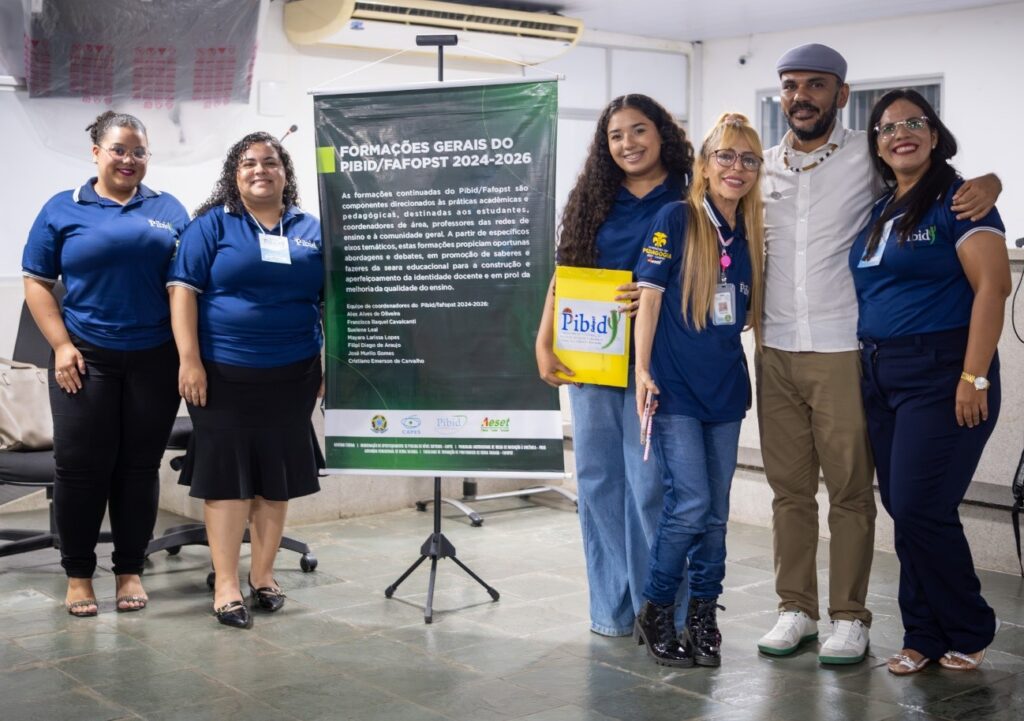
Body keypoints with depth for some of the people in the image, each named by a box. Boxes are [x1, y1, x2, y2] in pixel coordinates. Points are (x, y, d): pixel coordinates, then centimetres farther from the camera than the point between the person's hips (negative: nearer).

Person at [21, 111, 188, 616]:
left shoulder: (169, 210, 9)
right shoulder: (62, 210, 5)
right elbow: (37, 282, 4)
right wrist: (61, 345, -6)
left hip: (155, 360, 1)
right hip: (85, 358, -1)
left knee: (140, 467, 7)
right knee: (81, 466, 2)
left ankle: (130, 570, 19)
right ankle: (78, 575, 15)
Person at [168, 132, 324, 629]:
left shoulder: (312, 230, 10)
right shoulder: (211, 225, 1)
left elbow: (330, 301, 14)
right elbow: (183, 290, -5)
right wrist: (189, 359, -13)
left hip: (292, 375, 3)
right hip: (224, 373, -3)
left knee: (279, 475, 8)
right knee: (226, 473, -1)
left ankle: (263, 574, 22)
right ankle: (226, 584, 6)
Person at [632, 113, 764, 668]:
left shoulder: (751, 233, 10)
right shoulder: (675, 219, -6)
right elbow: (649, 295, -9)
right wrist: (642, 371, -14)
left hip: (725, 390, 6)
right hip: (675, 389, -5)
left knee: (715, 512, 9)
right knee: (690, 504, -11)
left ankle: (703, 618, 22)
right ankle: (655, 611, 8)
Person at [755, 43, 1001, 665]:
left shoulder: (869, 157, 0)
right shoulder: (764, 168, 11)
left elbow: (938, 178, 8)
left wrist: (987, 181, -14)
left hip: (843, 350, -3)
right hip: (776, 350, 4)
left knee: (850, 490, 1)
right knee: (789, 489, 9)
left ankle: (850, 618, 13)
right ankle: (797, 610, 20)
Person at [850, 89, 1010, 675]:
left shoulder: (958, 200, -7)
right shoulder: (878, 212, 15)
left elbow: (993, 286, -14)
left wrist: (974, 378, -19)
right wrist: (870, 367, 11)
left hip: (940, 376, -7)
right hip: (882, 378, 7)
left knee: (920, 510, -8)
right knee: (903, 512, 8)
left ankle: (969, 632, 12)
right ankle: (924, 637, 19)